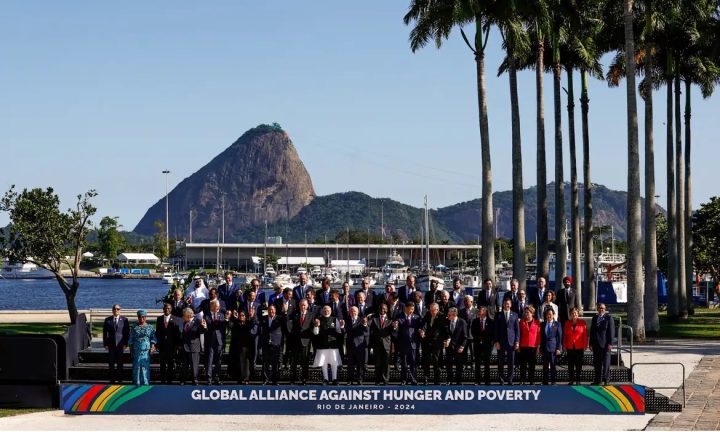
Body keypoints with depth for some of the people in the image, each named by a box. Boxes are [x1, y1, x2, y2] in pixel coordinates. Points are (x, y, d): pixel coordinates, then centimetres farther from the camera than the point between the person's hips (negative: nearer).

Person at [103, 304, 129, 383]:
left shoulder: (124, 320, 2)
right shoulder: (107, 320, 5)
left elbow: (127, 332, 3)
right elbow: (105, 333, 7)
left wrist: (125, 343, -5)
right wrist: (105, 344, -1)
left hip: (120, 344, -1)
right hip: (111, 344, 1)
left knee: (120, 362, 0)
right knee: (111, 363, 2)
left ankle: (119, 379, 6)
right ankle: (112, 379, 7)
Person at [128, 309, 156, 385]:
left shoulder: (150, 327, 8)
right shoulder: (134, 328, 9)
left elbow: (153, 338, 5)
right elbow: (130, 341, 10)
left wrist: (152, 347, -8)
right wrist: (131, 351, 6)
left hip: (146, 350, -1)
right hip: (136, 350, 1)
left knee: (145, 366, -3)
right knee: (136, 366, -1)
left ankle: (145, 382, 2)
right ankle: (136, 382, 5)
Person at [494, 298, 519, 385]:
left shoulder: (514, 315, 10)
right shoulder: (498, 315, 6)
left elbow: (517, 329, 8)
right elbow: (496, 329, 4)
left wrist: (517, 341, 0)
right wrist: (496, 341, -4)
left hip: (511, 341, 1)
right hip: (501, 342, -1)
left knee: (511, 362, 0)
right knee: (500, 362, 0)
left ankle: (509, 379, 7)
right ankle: (501, 380, 6)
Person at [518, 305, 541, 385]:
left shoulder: (536, 323, 3)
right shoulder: (522, 322, 6)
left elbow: (539, 335, 3)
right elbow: (519, 334, 6)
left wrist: (538, 346, -2)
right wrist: (518, 345, 0)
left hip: (533, 347, -1)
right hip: (523, 347, 1)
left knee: (532, 365, 4)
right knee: (523, 365, 1)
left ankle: (531, 380, 9)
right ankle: (522, 380, 5)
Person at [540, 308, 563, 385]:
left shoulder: (557, 324, 2)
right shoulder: (543, 324, 11)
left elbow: (560, 337, 0)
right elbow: (541, 337, 13)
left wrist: (559, 348, -7)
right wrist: (541, 347, 7)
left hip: (553, 348, -3)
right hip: (545, 348, 3)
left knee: (553, 366, -2)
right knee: (545, 366, 6)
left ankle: (553, 381, 5)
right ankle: (545, 382, 12)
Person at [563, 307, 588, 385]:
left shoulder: (582, 323, -1)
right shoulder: (567, 323, 7)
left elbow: (585, 335, -1)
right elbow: (564, 335, 8)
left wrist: (585, 346, -4)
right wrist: (564, 345, 3)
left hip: (579, 347, -2)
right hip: (570, 347, 2)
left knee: (579, 364, 0)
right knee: (570, 364, 3)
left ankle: (578, 380, 4)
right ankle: (571, 380, 9)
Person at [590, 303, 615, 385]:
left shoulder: (609, 318, -2)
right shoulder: (594, 318, 13)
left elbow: (611, 331, -6)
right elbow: (592, 331, 15)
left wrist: (610, 343, -12)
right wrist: (591, 343, 9)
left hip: (605, 344, -5)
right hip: (596, 344, 5)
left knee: (606, 363, -3)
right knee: (597, 363, 6)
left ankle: (606, 380, 2)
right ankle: (597, 380, 12)